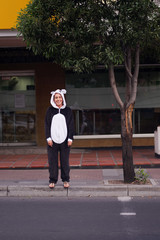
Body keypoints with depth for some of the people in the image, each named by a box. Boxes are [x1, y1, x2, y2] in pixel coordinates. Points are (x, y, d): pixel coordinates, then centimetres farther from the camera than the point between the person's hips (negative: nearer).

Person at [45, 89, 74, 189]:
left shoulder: (68, 110, 6)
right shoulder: (50, 110, 7)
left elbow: (71, 125, 4)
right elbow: (47, 124, 5)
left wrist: (70, 138, -3)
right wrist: (48, 138, -4)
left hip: (64, 139, 0)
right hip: (53, 140, 0)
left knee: (65, 161, 4)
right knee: (52, 161, 2)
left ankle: (66, 180, 14)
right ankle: (52, 180, 12)